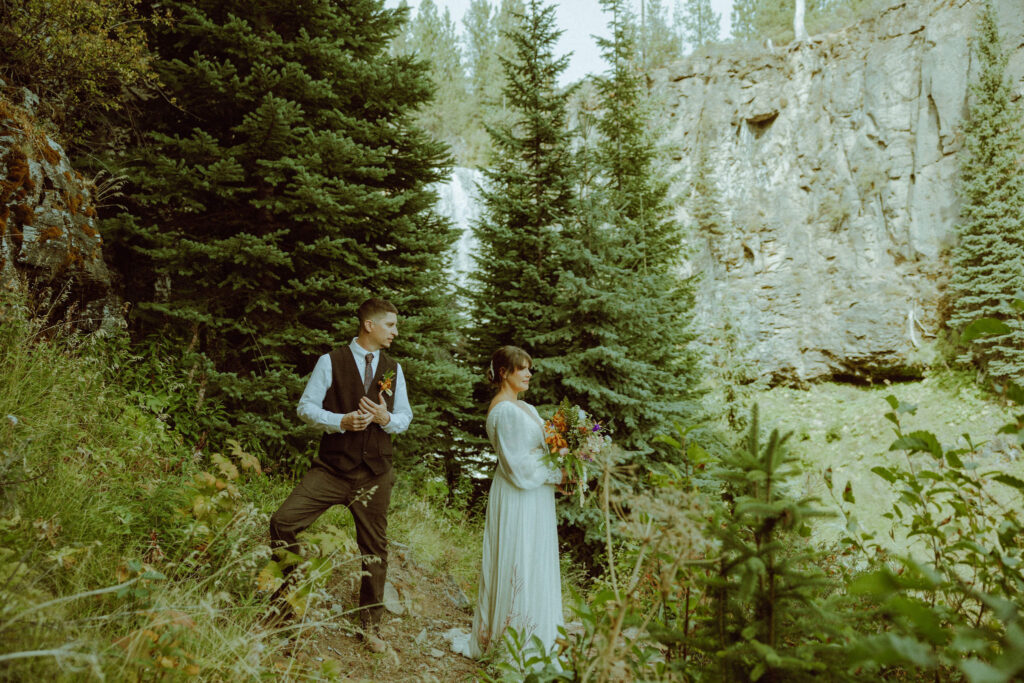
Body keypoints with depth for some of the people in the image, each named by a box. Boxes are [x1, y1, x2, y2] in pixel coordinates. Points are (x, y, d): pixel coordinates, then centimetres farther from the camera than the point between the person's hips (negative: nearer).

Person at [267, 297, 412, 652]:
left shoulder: (393, 369, 10)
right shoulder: (331, 362, -2)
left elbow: (405, 417, 13)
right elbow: (306, 406, -3)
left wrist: (386, 418, -10)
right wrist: (341, 421, -19)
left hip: (375, 473, 3)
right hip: (332, 467, -2)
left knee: (374, 550, 9)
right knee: (282, 521, -16)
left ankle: (371, 627, 26)